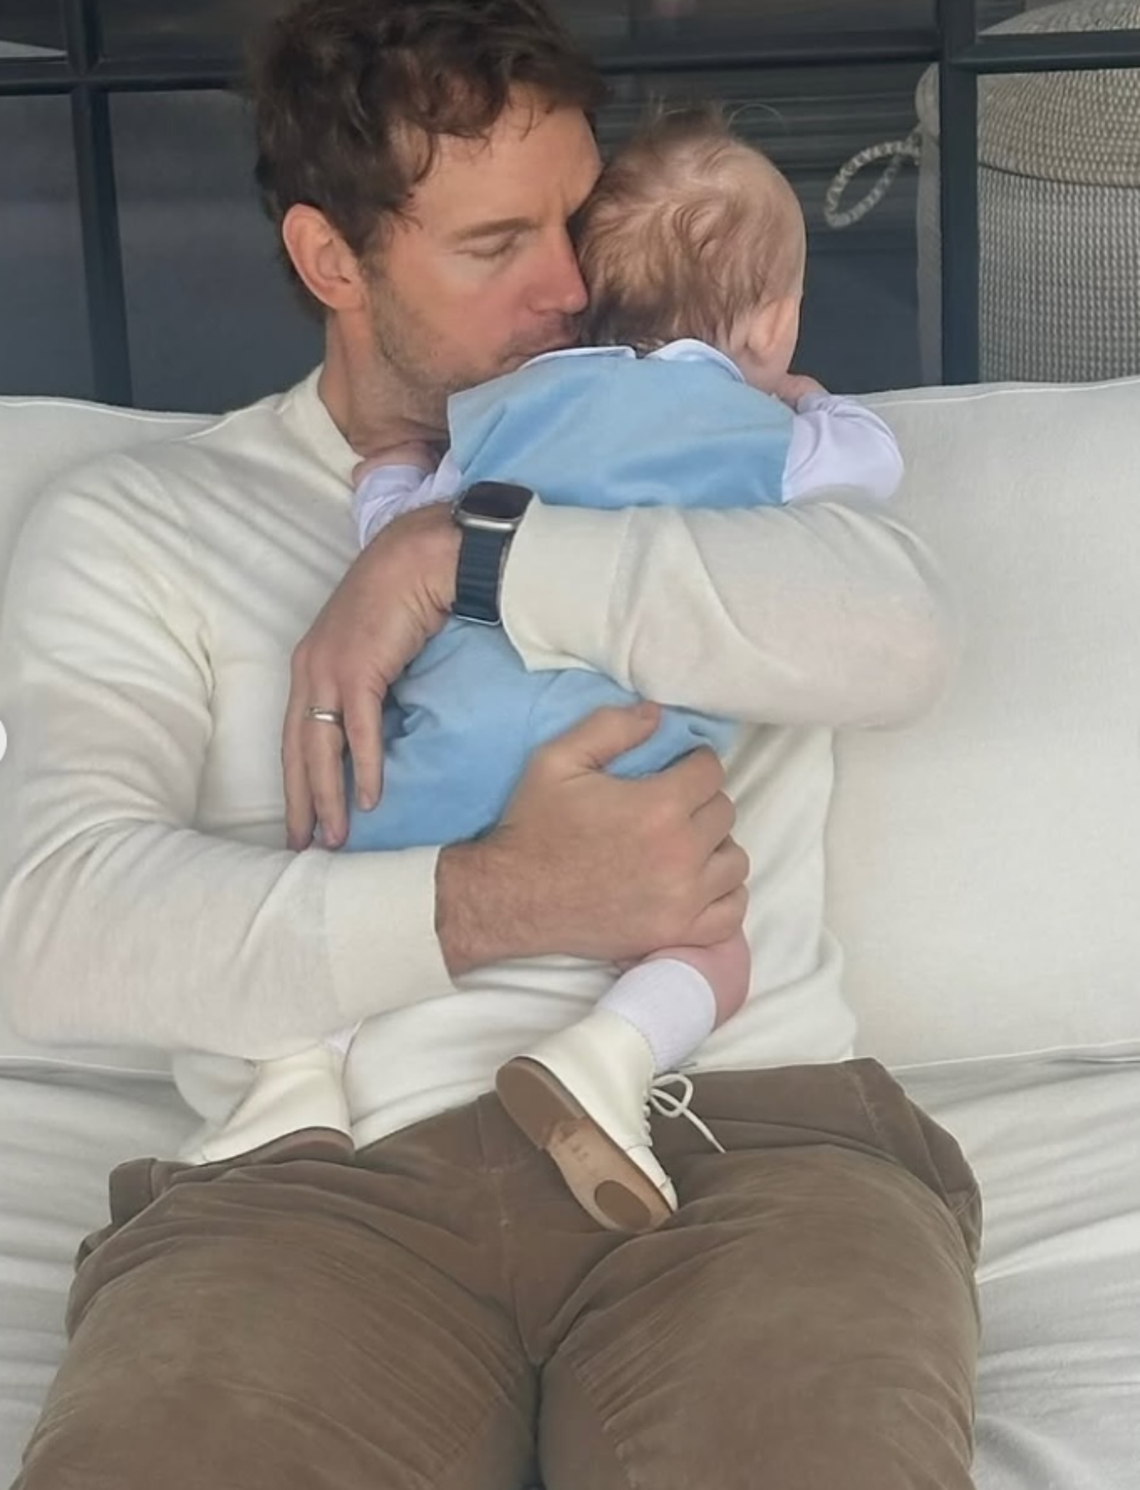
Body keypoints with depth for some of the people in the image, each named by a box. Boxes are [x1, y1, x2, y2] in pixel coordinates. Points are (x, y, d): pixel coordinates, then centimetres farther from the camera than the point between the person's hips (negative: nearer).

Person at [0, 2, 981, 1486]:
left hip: (745, 1122, 1)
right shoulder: (133, 526, 14)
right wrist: (499, 900, -12)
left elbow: (898, 630, -3)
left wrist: (457, 557, -6)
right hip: (331, 1170, 0)